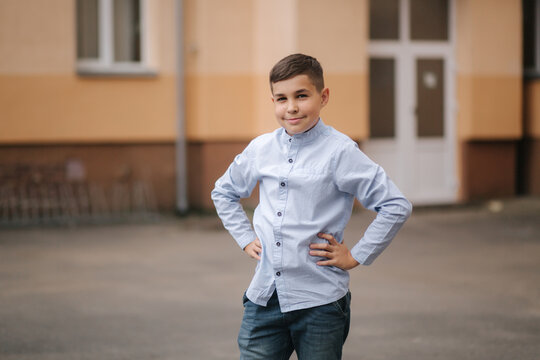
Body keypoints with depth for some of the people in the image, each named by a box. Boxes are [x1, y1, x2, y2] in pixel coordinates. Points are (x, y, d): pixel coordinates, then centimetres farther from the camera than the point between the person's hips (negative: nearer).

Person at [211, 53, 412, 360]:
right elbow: (224, 192, 26)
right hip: (264, 297, 4)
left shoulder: (339, 151, -8)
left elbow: (396, 206, -10)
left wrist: (356, 256, -7)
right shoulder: (261, 149, 7)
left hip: (319, 302, -4)